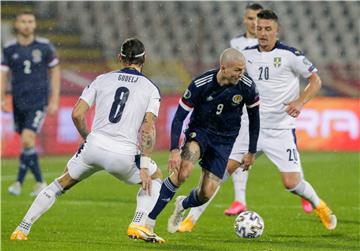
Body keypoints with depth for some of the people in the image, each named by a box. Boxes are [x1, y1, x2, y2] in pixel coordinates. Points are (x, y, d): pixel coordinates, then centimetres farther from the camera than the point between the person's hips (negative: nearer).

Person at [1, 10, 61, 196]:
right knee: (28, 144, 9)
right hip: (18, 102, 3)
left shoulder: (44, 46, -2)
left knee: (27, 139, -17)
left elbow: (55, 71, 6)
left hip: (38, 101, -3)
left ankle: (19, 182, -11)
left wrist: (55, 100, 1)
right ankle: (40, 182, 23)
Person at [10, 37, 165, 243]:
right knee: (155, 177, 27)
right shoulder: (151, 89, 6)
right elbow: (148, 128, -5)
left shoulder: (102, 79, 12)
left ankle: (22, 229, 15)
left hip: (94, 147, 2)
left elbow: (77, 114, 6)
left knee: (62, 183, 22)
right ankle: (137, 225, 7)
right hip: (124, 155, -2)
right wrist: (144, 166, -4)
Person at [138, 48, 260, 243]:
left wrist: (251, 151, 8)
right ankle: (149, 218, -21)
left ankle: (182, 205, 31)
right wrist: (174, 150, -25)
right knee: (183, 170, -32)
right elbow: (179, 117, -15)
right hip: (199, 131, -2)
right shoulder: (200, 84, -22)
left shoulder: (247, 87, -15)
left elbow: (254, 117, 4)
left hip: (224, 140, 2)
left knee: (207, 193, -7)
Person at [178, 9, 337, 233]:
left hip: (281, 130, -3)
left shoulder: (290, 55, -7)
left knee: (292, 183, -9)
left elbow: (315, 80, 1)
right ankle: (191, 219, -3)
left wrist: (300, 102, -14)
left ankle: (319, 205, 23)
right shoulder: (247, 54, 5)